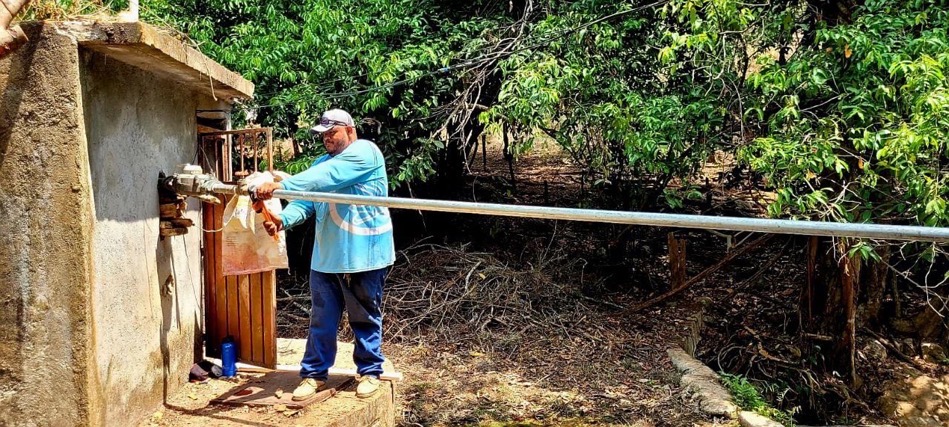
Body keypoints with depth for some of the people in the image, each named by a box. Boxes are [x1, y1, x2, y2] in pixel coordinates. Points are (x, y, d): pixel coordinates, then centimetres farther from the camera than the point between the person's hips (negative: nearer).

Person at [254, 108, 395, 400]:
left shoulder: (365, 152, -8)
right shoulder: (321, 163, 17)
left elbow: (326, 177, -23)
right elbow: (306, 202, 3)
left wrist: (281, 186, -31)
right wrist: (282, 219, -17)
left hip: (364, 254, -6)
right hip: (326, 256, 6)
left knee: (365, 318, 8)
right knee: (321, 319, 9)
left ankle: (369, 371, 23)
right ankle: (314, 374, 20)